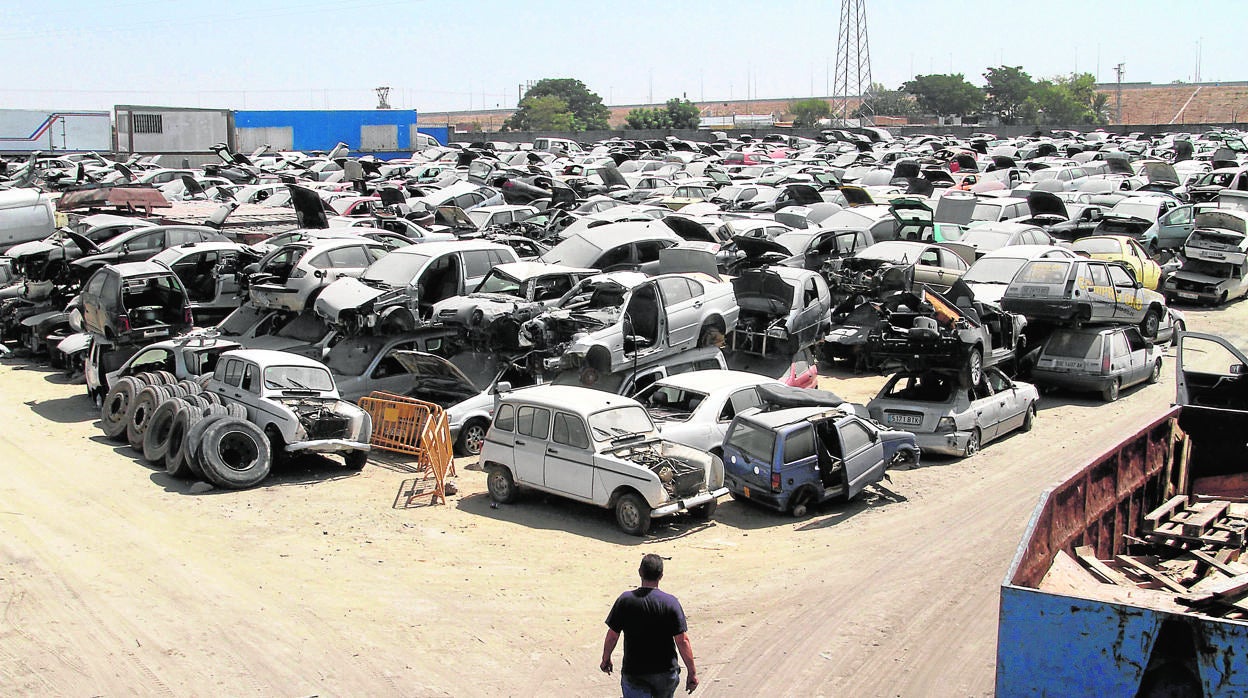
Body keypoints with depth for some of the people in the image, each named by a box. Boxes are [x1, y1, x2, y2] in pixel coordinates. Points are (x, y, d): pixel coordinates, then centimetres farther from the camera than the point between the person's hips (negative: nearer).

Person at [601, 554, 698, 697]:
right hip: (666, 673, 1)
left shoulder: (625, 600, -10)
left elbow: (612, 636, -4)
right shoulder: (671, 602, -11)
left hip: (634, 673, -1)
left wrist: (606, 659, 14)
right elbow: (682, 641, -12)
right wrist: (692, 673, -4)